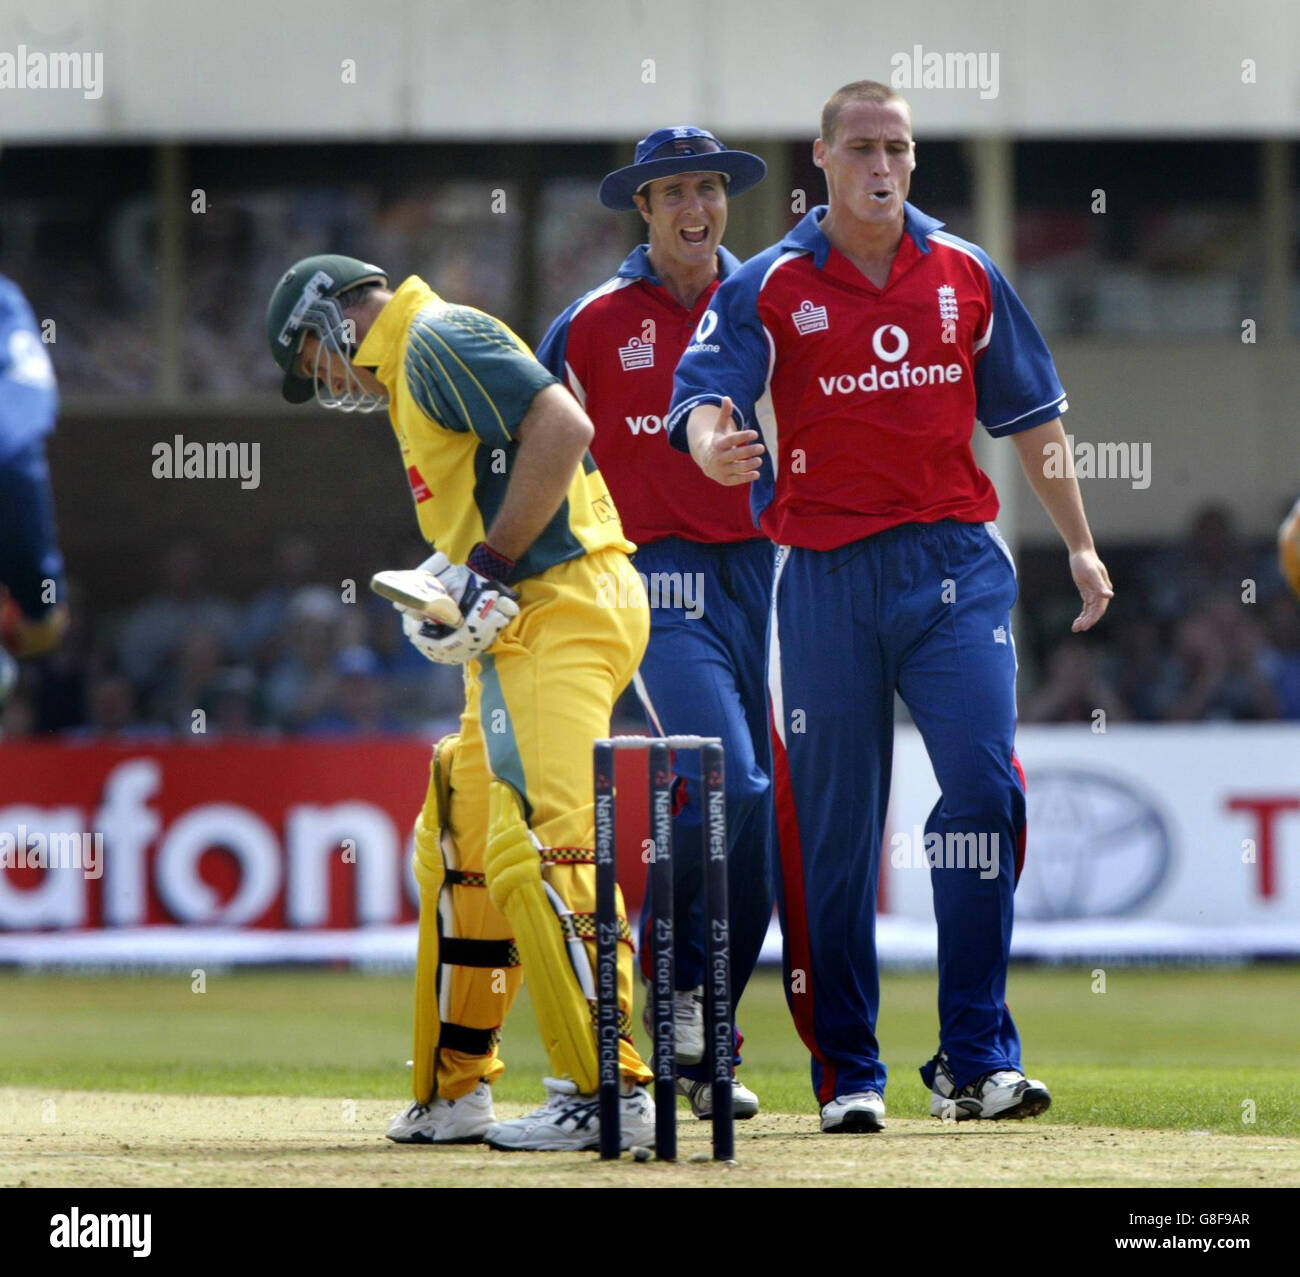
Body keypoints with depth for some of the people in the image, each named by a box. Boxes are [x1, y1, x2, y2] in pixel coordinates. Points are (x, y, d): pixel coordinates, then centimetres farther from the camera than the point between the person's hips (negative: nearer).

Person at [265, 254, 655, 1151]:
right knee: (461, 849, 16)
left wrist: (492, 563, -18)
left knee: (540, 852, -18)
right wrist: (453, 578, 9)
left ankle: (612, 1093, -21)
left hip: (563, 612, -11)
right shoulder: (412, 369, 24)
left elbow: (563, 427, -20)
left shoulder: (435, 340, -7)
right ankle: (454, 1092, 24)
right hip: (522, 627, 11)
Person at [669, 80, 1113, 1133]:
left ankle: (975, 1060, -9)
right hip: (825, 578, -1)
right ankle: (848, 1071, 10)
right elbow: (706, 392, -12)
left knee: (984, 789, -13)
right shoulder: (767, 289, 2)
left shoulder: (966, 275, 10)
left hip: (956, 569, 1)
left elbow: (1031, 415, 18)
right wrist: (714, 446, -36)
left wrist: (1081, 546, 17)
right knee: (833, 826, 1)